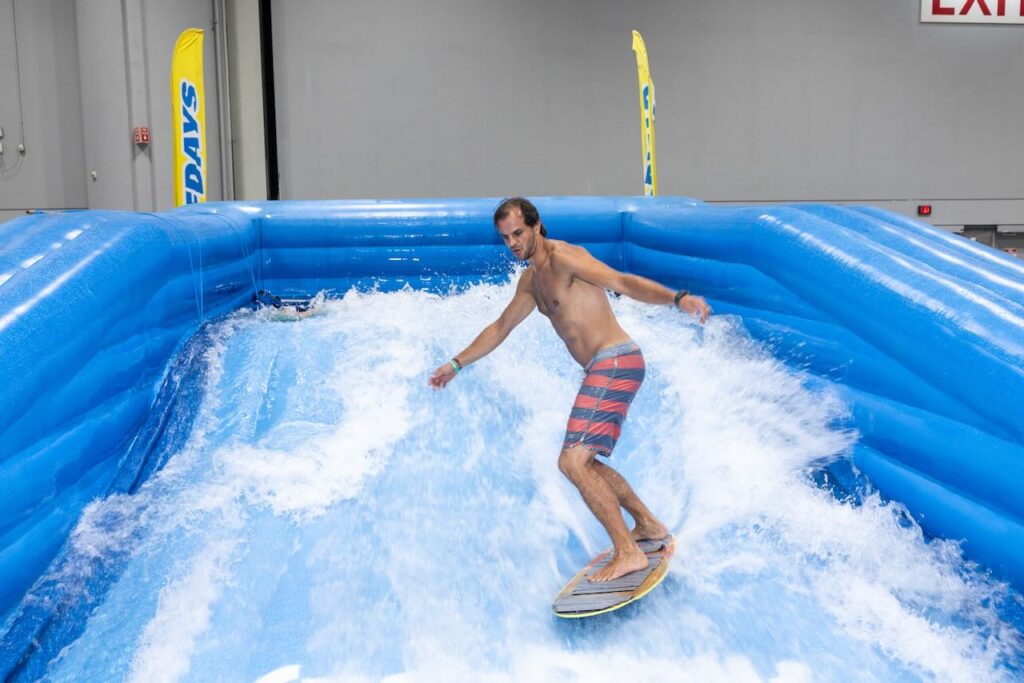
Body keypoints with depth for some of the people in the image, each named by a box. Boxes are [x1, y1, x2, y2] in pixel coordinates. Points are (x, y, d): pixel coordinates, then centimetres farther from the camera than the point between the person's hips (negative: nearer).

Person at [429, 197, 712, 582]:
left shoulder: (562, 257, -11)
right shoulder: (530, 280, 18)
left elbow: (623, 282, -24)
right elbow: (500, 327, 30)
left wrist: (677, 299, -41)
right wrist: (457, 364, 35)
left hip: (615, 363, -10)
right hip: (602, 369, 10)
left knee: (572, 461, -16)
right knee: (584, 463, 21)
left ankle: (628, 553, -11)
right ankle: (648, 525, 33)